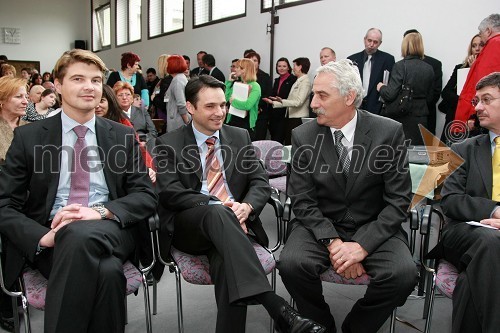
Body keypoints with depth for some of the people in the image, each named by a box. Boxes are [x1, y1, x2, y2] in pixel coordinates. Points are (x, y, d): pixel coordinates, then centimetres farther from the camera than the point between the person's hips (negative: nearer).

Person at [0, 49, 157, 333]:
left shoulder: (123, 136, 12)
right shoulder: (28, 137, 9)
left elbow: (147, 196, 6)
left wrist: (101, 211, -16)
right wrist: (44, 237, -17)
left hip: (109, 231, 2)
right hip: (53, 238, -1)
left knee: (80, 236, -36)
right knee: (106, 271, -36)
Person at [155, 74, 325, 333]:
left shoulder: (240, 137, 15)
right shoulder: (168, 144, 6)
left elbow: (260, 183, 9)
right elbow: (170, 193, -7)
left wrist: (246, 206, -15)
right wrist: (217, 206, -21)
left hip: (233, 222, 2)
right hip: (188, 225, -2)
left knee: (227, 263, -34)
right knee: (218, 213, -38)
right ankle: (278, 309, -48)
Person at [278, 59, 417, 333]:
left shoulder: (389, 132, -7)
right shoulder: (303, 136, -4)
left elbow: (398, 200, -7)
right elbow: (303, 201, -4)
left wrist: (363, 245, -19)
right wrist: (332, 243, -19)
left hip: (374, 229, 0)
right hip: (321, 226, 1)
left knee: (403, 273, -27)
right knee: (291, 264, -27)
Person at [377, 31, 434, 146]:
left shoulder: (400, 66, -11)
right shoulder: (429, 68, 5)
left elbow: (390, 94, -16)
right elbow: (429, 98, 11)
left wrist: (381, 87, 3)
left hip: (404, 119, -5)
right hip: (421, 117, 5)